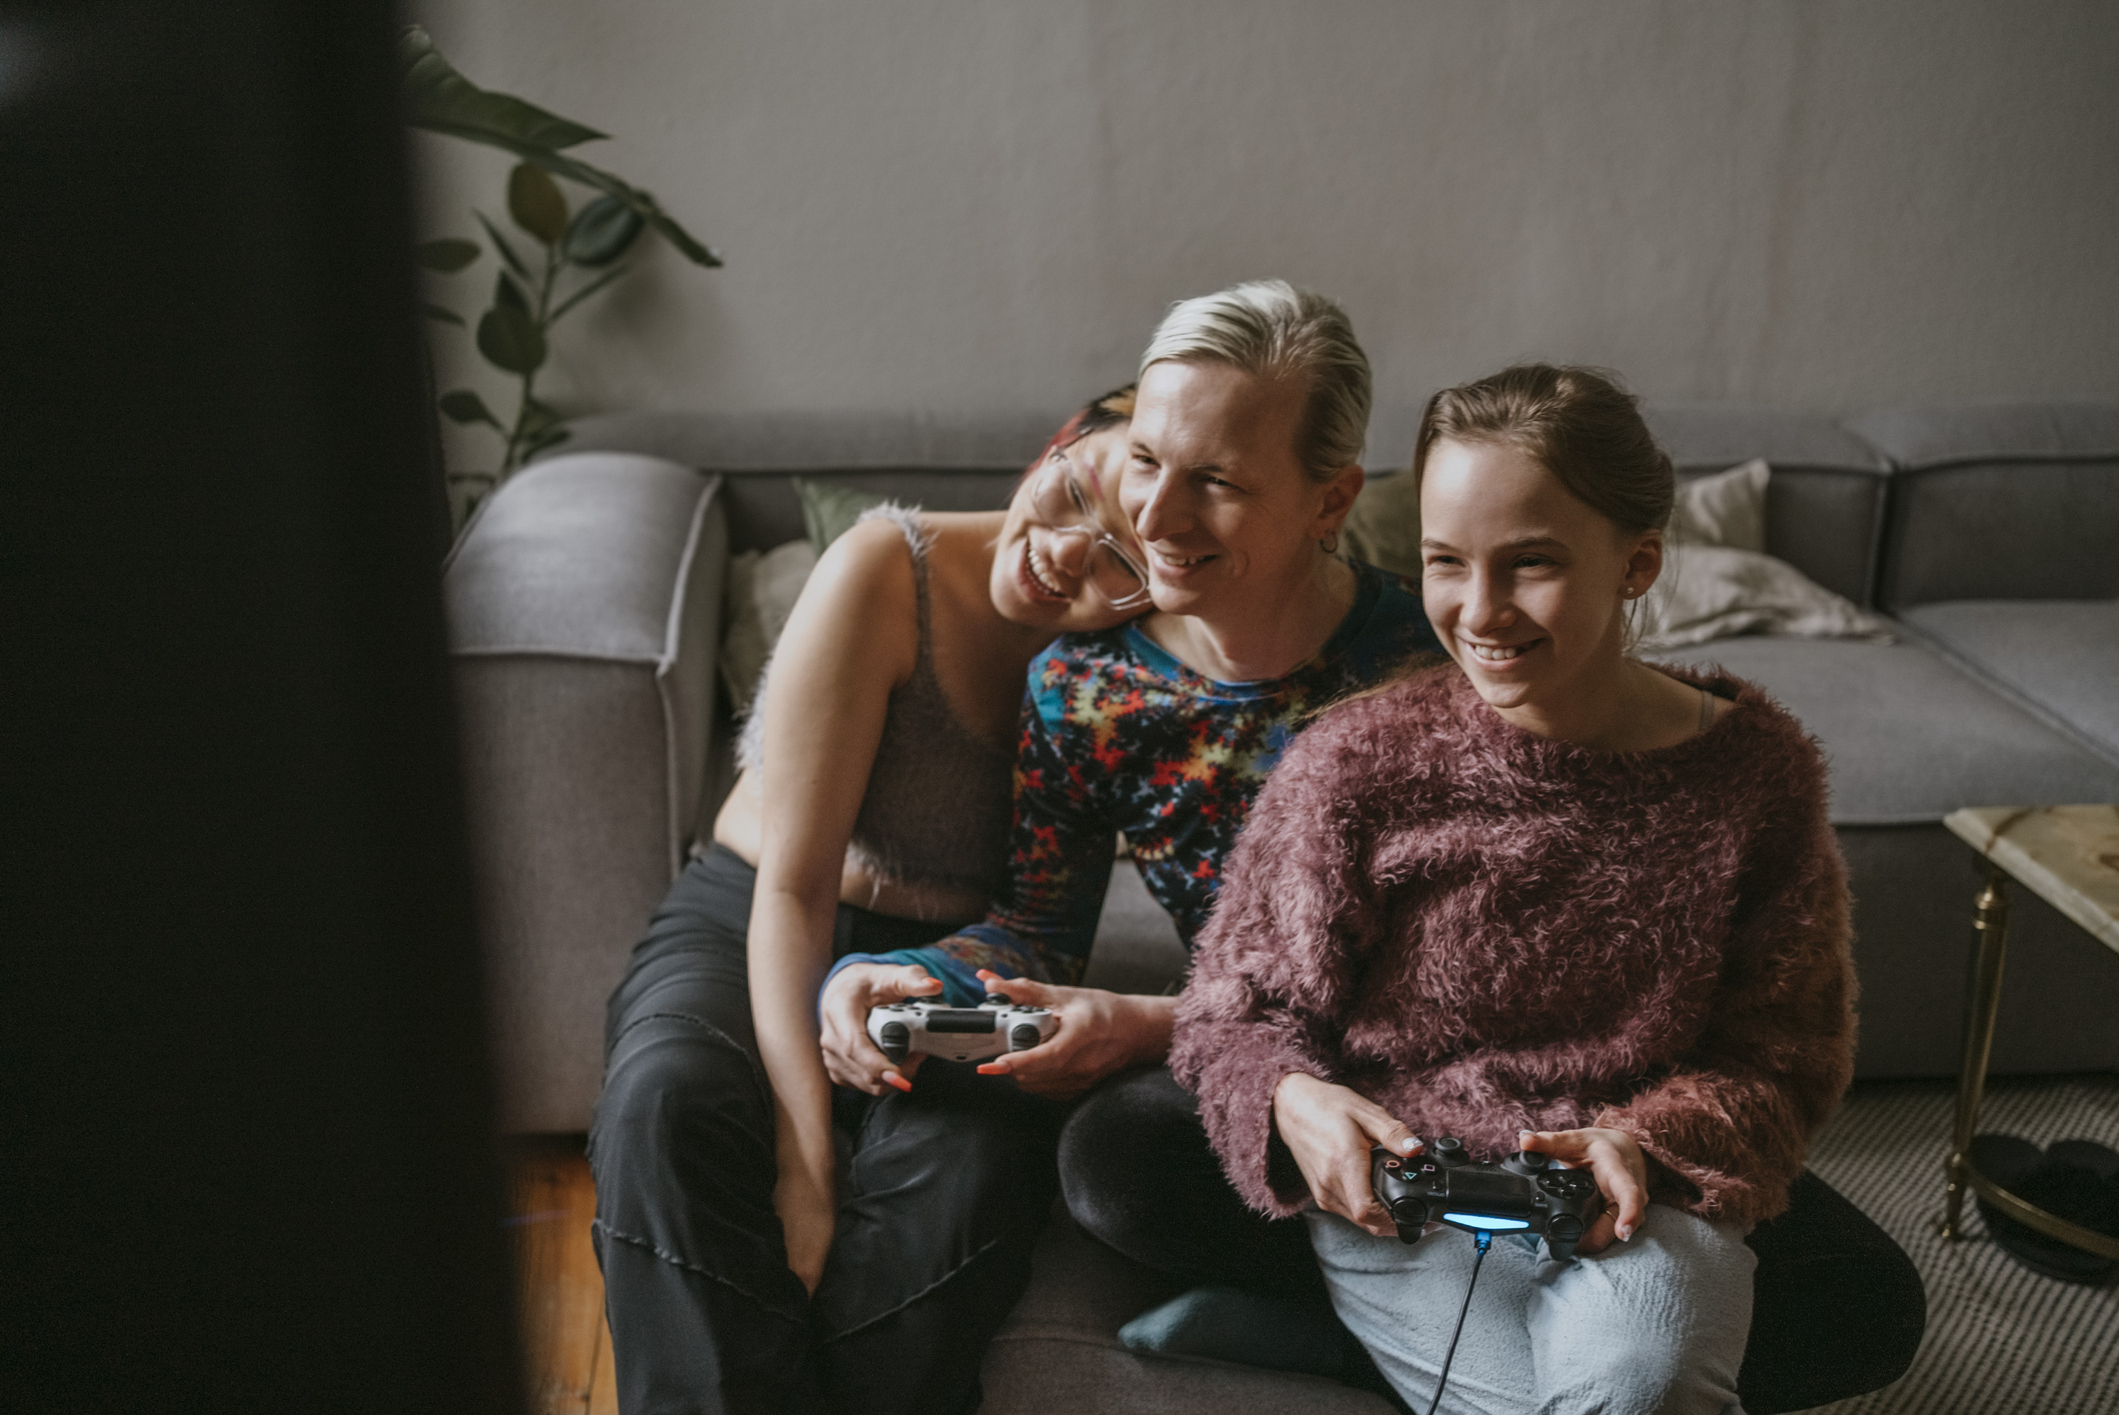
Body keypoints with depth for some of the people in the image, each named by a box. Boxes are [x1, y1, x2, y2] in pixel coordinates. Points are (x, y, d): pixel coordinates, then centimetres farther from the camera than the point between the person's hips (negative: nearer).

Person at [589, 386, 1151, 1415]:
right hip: (744, 933, -1)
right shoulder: (887, 572, -17)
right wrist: (806, 1163, -26)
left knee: (971, 1159, -31)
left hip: (951, 973, 1)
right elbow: (793, 884, -19)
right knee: (669, 1105, -32)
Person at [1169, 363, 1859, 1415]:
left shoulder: (1756, 770, -4)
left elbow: (1784, 1059, 3)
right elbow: (1240, 1007, 0)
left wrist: (1648, 1142, -16)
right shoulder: (1355, 759, -9)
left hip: (1639, 1206, 2)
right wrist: (1294, 1101, -22)